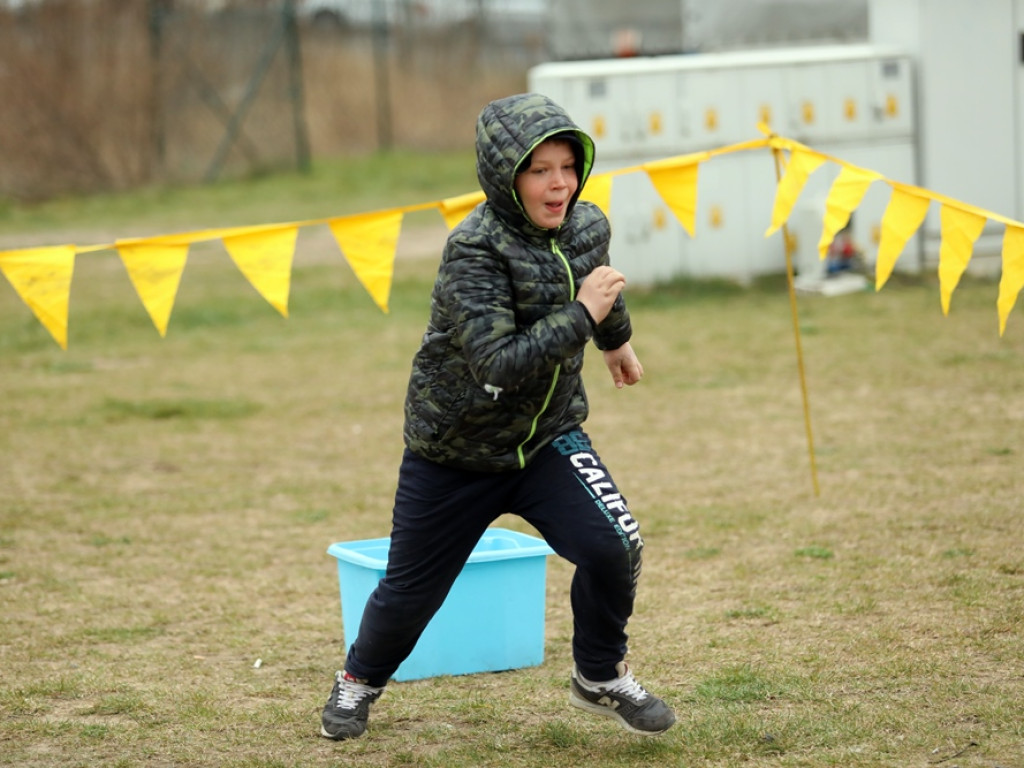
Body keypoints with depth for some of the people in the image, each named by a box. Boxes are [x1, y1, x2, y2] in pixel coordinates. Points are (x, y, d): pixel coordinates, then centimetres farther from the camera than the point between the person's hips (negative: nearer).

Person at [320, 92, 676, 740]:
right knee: (411, 589, 10)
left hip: (547, 437, 4)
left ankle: (601, 678, 7)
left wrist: (617, 337, 37)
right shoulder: (475, 251, -27)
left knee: (613, 546, -19)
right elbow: (500, 363, -36)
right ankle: (361, 680, 42)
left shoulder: (588, 226, -7)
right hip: (455, 450, -4)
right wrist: (582, 316, -33)